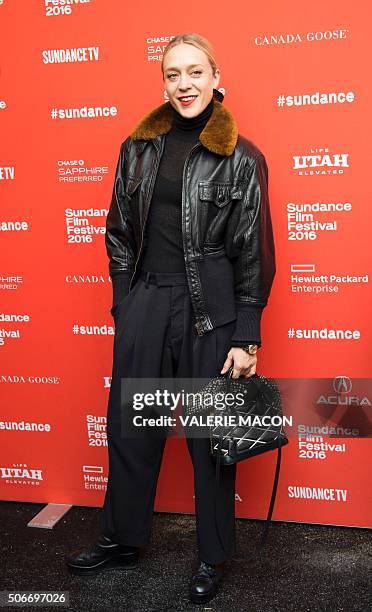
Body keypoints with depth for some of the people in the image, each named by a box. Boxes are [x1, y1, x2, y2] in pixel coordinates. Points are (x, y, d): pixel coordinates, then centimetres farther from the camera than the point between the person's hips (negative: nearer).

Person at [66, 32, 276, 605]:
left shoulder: (241, 158, -4)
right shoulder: (137, 148, 9)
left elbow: (254, 252, -5)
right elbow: (119, 232, 12)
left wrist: (246, 337, -8)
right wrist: (124, 306, 8)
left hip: (210, 307, -4)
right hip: (144, 301, 5)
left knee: (209, 433, 7)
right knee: (128, 424, 13)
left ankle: (214, 556, 27)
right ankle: (123, 538, 35)